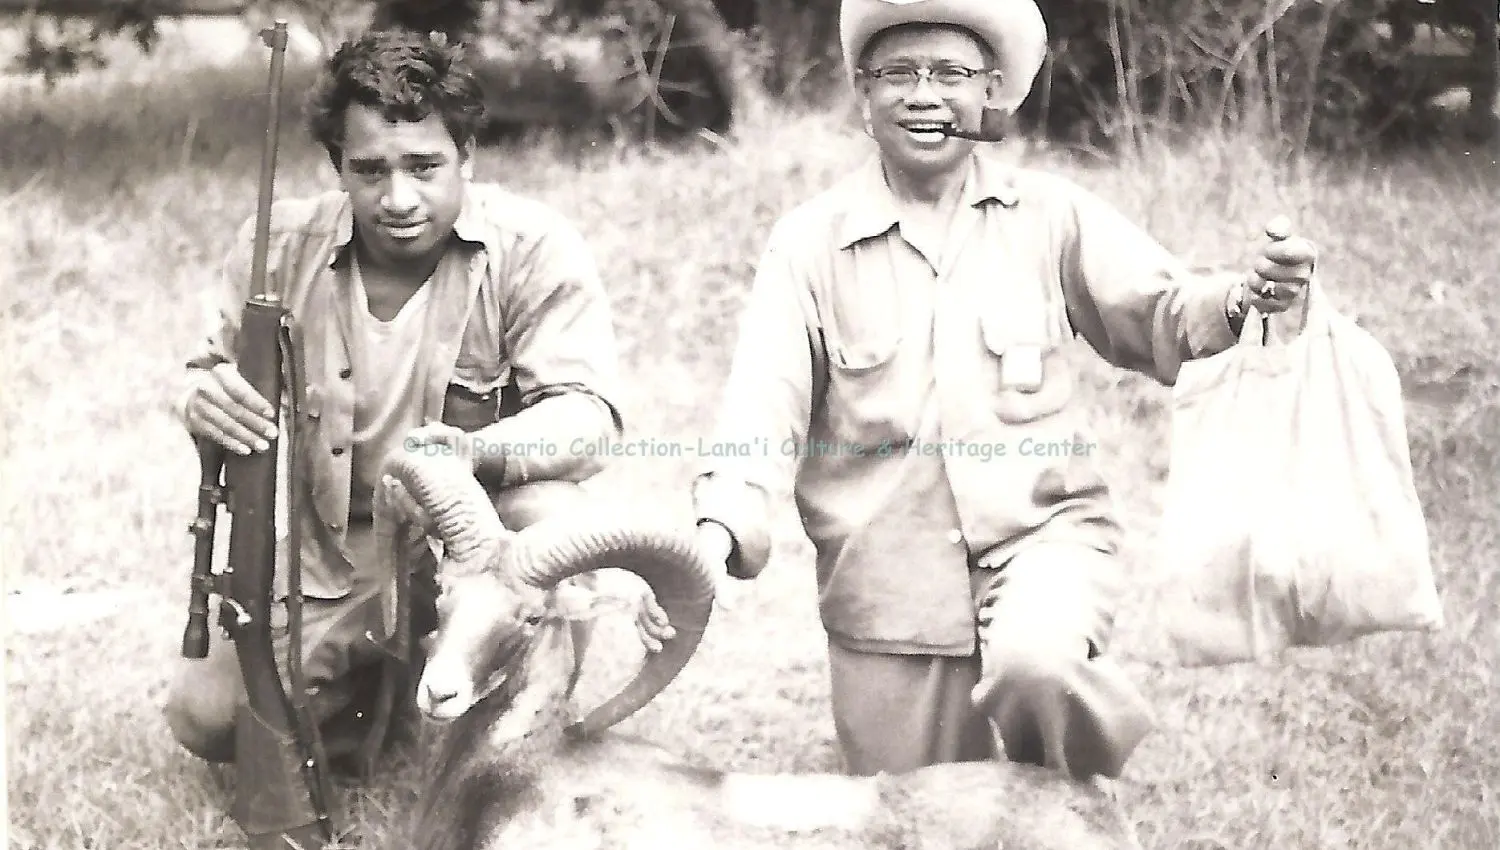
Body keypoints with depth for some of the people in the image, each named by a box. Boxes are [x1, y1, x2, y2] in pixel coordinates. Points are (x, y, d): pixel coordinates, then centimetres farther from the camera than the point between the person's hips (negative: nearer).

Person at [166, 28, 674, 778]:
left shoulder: (535, 248, -19)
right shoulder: (282, 247, -9)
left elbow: (587, 414, -26)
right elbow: (214, 373, 3)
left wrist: (475, 450, -47)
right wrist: (206, 401, -24)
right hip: (333, 558, 3)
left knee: (548, 517, -36)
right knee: (205, 717, -11)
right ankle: (389, 684, 19)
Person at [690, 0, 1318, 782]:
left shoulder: (1050, 214, 4)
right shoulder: (810, 242, 1)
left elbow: (1164, 315, 2)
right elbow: (765, 399, -6)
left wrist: (1249, 293, -20)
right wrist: (720, 527, -23)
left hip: (1043, 535, -1)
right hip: (888, 593, 1)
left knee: (1037, 666, -35)